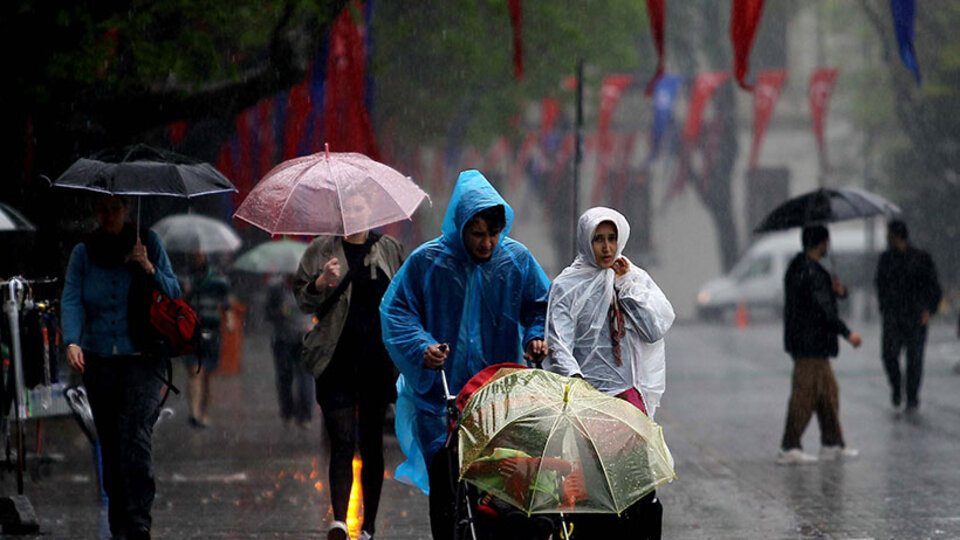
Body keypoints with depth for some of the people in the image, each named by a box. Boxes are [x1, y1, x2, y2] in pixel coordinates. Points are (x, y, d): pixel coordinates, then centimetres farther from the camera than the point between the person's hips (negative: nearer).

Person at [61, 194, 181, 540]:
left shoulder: (147, 244, 5)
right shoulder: (83, 253, 7)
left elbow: (174, 294, 5)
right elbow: (71, 300, -4)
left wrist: (149, 269, -13)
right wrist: (71, 342, -21)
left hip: (142, 359, -3)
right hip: (99, 361, 3)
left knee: (136, 436, -19)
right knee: (110, 444, 5)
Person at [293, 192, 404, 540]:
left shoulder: (389, 249, 11)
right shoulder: (322, 250, 7)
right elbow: (302, 301, 4)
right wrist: (321, 282, -15)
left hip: (377, 361, 2)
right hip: (337, 361, -2)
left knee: (372, 442, 5)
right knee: (342, 442, -13)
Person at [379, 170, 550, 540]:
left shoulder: (516, 259, 1)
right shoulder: (427, 262, -5)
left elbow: (542, 307, 12)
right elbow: (396, 311, 1)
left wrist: (536, 337, -8)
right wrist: (421, 347, -15)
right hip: (440, 396, -1)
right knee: (446, 490, 0)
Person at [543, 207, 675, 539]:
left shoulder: (636, 279, 15)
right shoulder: (568, 285, 6)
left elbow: (656, 329, 3)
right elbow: (558, 343, -4)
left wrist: (626, 285, 1)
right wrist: (574, 380, -21)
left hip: (628, 390, 2)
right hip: (586, 389, -2)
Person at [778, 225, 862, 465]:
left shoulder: (799, 267, 15)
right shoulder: (810, 272, -18)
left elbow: (823, 299, 24)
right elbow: (823, 311, -22)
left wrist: (839, 291, 2)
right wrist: (847, 333, -14)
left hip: (815, 345, 11)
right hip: (810, 344, -11)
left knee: (828, 391, 16)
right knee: (804, 395, -7)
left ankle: (832, 444, 21)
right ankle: (789, 448, -5)